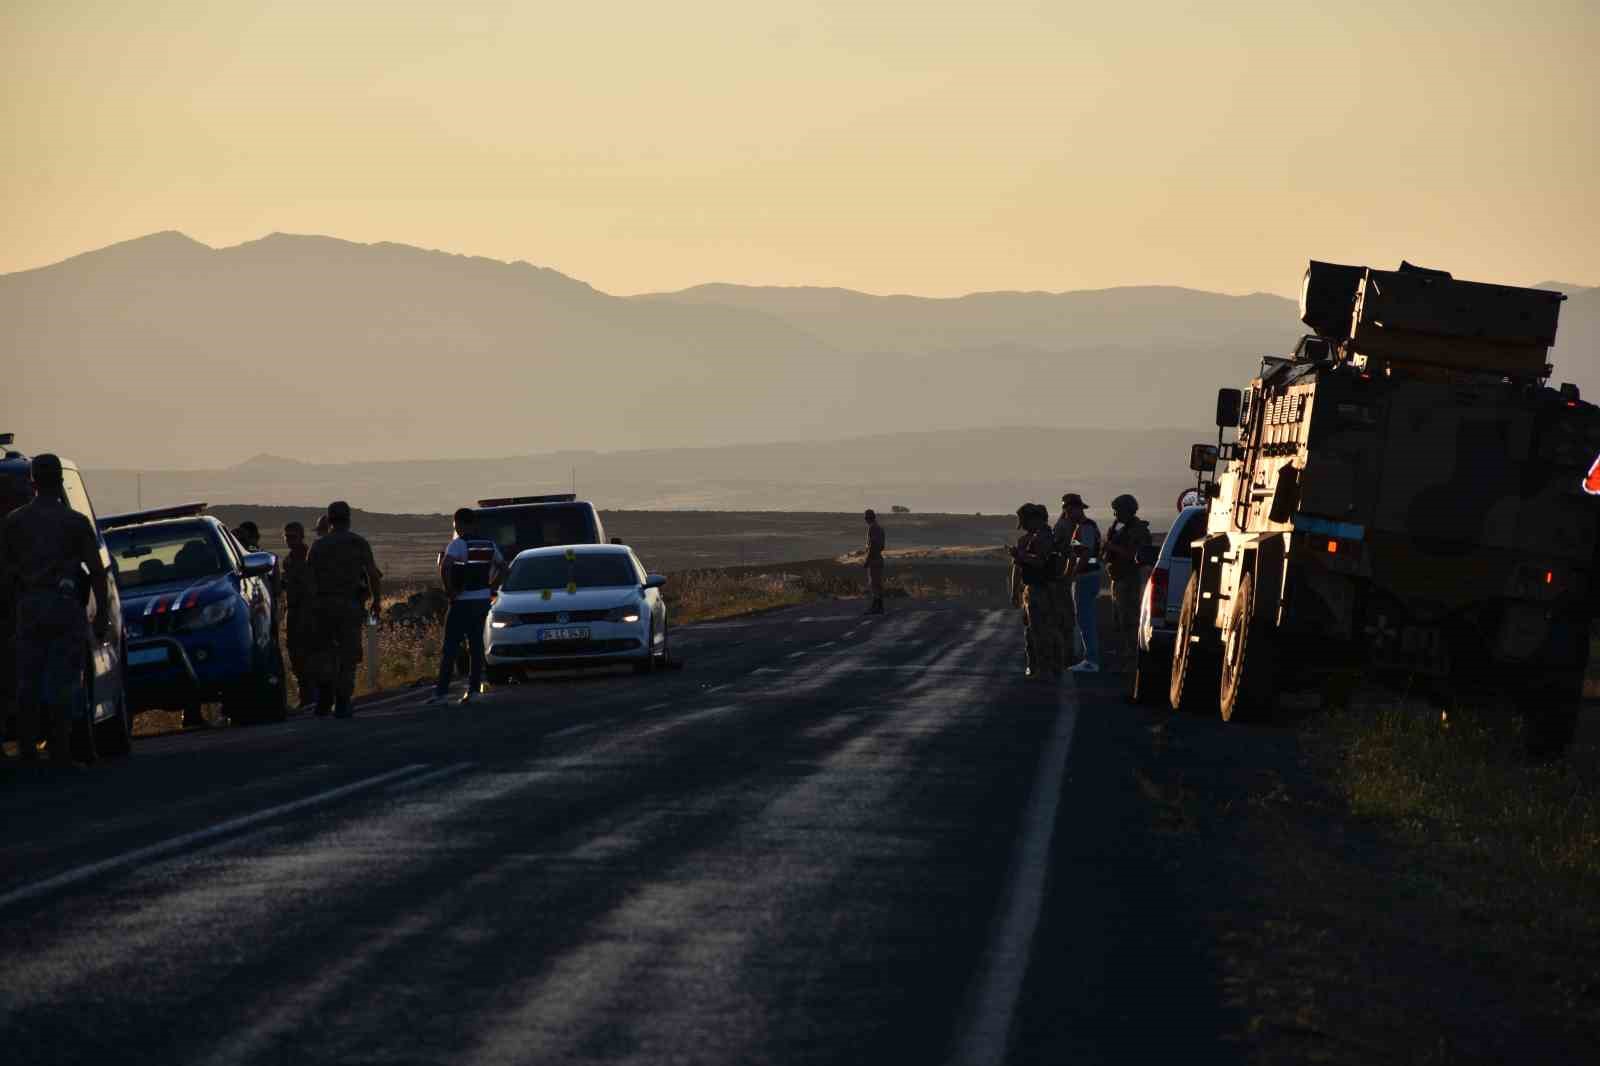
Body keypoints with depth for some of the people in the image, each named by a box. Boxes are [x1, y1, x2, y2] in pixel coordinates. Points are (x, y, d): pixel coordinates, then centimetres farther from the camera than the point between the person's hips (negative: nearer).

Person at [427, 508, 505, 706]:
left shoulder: (458, 544, -13)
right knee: (476, 645, 11)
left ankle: (441, 691, -7)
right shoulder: (488, 544, 9)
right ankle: (473, 689, 9)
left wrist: (449, 589, -16)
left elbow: (445, 567, -27)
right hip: (483, 599, 6)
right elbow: (502, 566, 21)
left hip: (463, 601, -6)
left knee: (450, 647, -4)